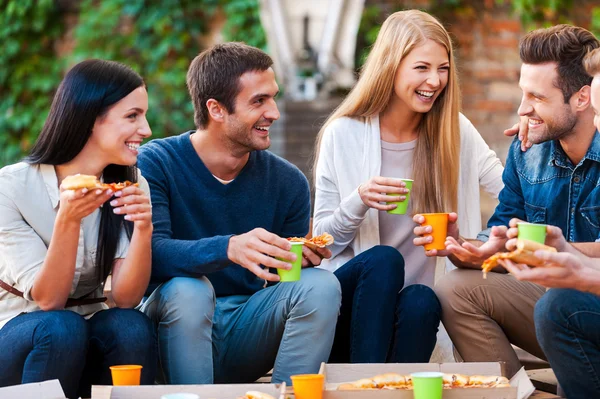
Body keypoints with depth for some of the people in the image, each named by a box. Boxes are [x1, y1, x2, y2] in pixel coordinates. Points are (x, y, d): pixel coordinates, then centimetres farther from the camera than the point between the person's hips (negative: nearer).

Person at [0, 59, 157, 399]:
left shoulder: (131, 184, -4)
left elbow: (126, 298, -14)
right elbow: (47, 299, -19)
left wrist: (143, 228, -30)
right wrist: (68, 221, -33)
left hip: (90, 333, 3)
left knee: (134, 329, -28)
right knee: (60, 329, -34)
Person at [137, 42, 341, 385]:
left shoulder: (288, 182, 2)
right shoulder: (157, 164, -9)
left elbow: (285, 277, 7)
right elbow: (150, 253, -25)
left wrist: (304, 259, -18)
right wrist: (228, 249, -42)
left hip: (247, 334, 3)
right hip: (178, 332, -3)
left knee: (321, 285, -20)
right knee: (188, 289, -33)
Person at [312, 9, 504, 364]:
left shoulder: (455, 131, 3)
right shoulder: (343, 135, -3)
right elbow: (323, 239, 0)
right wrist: (359, 201, -20)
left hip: (416, 308, 1)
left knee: (421, 301, -32)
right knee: (384, 260, -32)